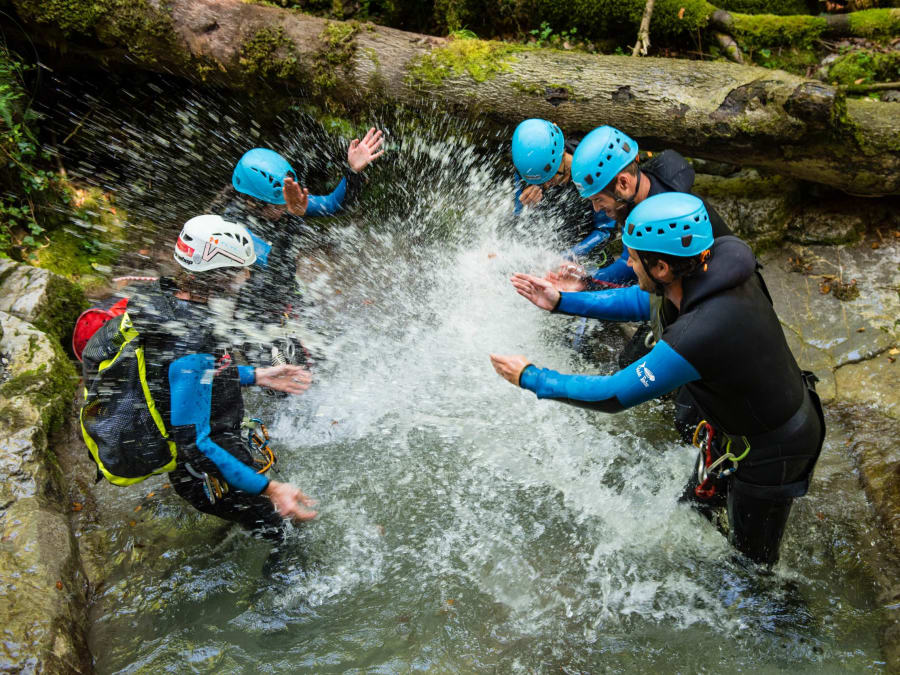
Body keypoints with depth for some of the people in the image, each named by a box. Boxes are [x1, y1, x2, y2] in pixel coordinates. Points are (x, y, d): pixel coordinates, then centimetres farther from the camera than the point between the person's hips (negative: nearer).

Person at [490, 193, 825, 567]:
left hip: (772, 451, -8)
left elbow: (614, 394, -30)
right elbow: (642, 301, 1)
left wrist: (530, 378, -18)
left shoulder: (699, 334, -42)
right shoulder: (718, 266, -17)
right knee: (695, 506, 28)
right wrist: (561, 302, -2)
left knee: (751, 561, 18)